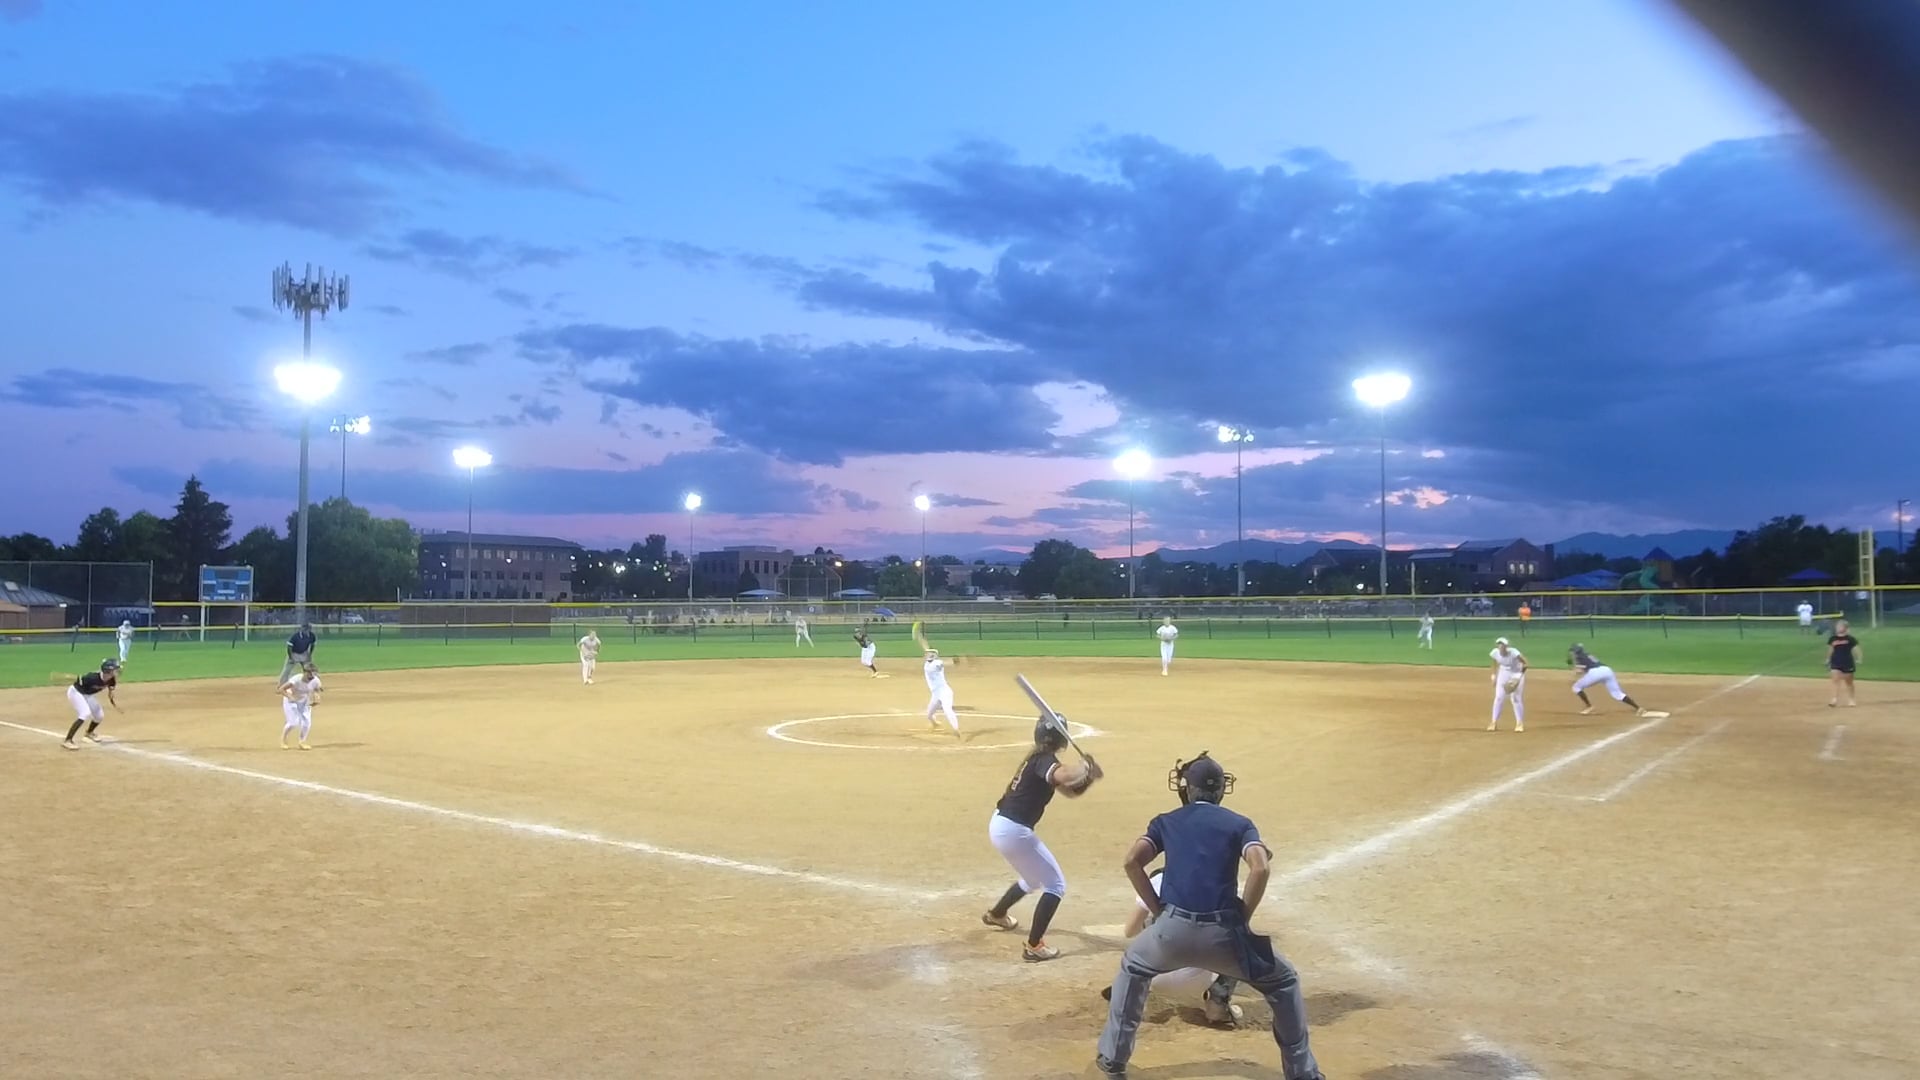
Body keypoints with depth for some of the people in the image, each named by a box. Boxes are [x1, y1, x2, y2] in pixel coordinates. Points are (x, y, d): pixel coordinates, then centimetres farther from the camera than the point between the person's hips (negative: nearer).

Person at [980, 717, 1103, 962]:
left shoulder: (1038, 758, 13)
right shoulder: (1044, 759, -16)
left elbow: (1070, 791, 15)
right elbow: (1063, 776, -40)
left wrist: (1089, 777, -4)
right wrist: (1086, 767, -21)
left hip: (1000, 824, 10)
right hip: (1014, 830, -10)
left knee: (1034, 877, 32)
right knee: (1056, 885, 0)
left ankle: (996, 914, 52)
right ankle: (1034, 947, -1)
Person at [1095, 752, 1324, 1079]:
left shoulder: (1166, 821, 18)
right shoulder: (1239, 824, 13)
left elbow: (1132, 862, 3)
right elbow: (1260, 869, -6)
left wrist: (1158, 911, 10)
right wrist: (1243, 920, 4)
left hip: (1173, 929, 1)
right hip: (1222, 931, -1)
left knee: (1133, 968, 33)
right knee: (1284, 983, 23)